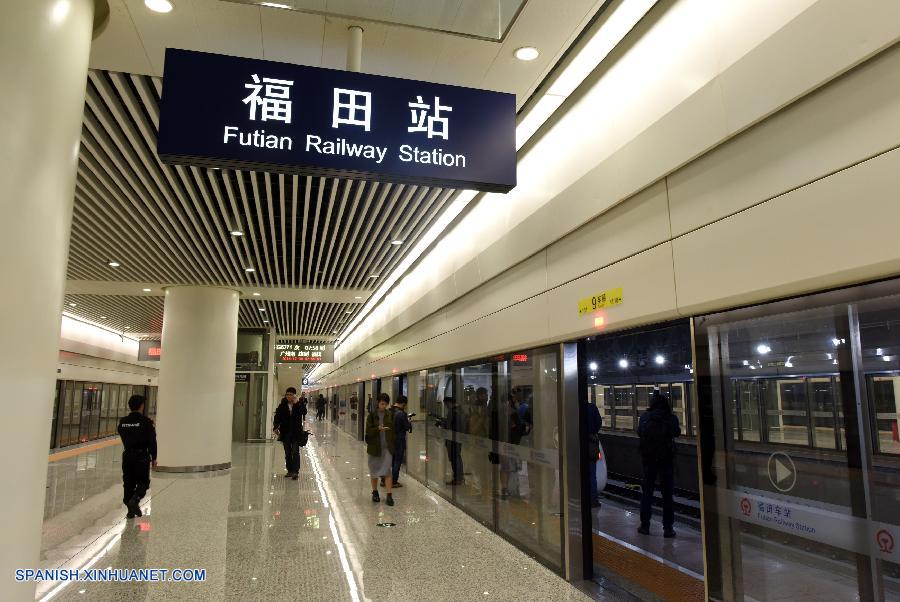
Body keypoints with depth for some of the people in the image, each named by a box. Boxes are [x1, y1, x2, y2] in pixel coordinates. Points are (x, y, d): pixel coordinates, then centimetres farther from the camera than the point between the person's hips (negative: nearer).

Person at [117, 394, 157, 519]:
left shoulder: (123, 421, 2)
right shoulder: (146, 421, -11)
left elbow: (123, 438, 11)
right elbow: (152, 441, -9)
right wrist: (154, 458, -1)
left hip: (127, 455, 4)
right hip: (142, 456, -4)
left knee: (128, 482, 12)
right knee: (143, 481, 8)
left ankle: (131, 511, 16)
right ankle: (134, 500, -16)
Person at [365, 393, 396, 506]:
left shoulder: (390, 414, 4)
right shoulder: (372, 415, -4)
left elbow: (393, 429, 7)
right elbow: (368, 430, -8)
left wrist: (393, 444, 3)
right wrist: (378, 429, -25)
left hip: (387, 446, 1)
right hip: (374, 446, -1)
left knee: (387, 470, -5)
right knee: (374, 471, 11)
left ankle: (389, 495, -3)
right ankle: (375, 492, 28)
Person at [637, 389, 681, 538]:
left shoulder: (644, 417, -6)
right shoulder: (671, 418, -9)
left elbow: (639, 432, 8)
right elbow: (677, 432, 10)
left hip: (648, 458, 1)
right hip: (667, 458, -1)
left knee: (647, 491, 12)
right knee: (667, 492, 8)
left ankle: (645, 525, 16)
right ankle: (668, 528, 8)